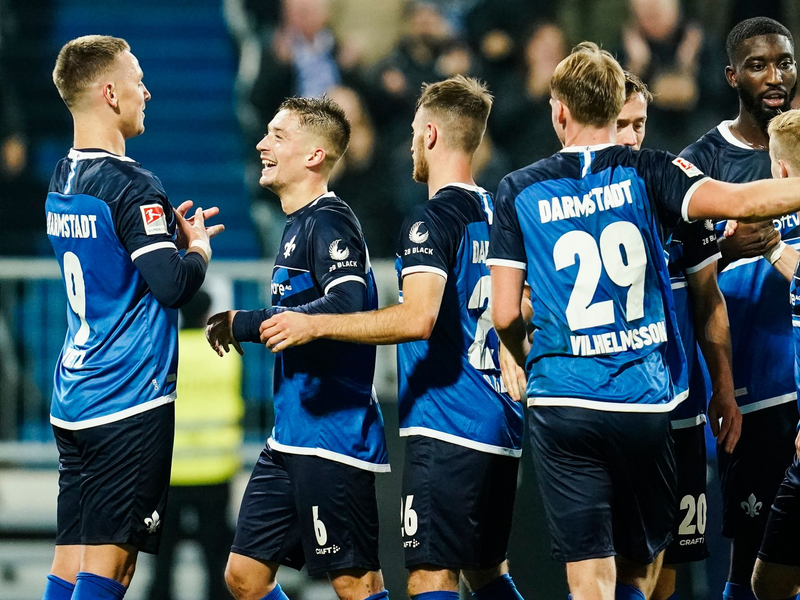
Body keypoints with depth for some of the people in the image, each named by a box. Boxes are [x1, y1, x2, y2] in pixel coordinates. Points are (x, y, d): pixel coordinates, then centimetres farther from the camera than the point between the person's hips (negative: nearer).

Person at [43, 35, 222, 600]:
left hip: (73, 400, 8)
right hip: (130, 404, -8)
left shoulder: (63, 180, 12)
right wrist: (198, 246, 0)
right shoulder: (130, 186, -15)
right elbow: (172, 284, -20)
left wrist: (172, 232, 13)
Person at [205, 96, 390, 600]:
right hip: (292, 439, 10)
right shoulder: (298, 223, 17)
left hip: (334, 437, -10)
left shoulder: (329, 222, -13)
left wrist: (247, 324, -20)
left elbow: (344, 307, -28)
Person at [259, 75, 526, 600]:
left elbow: (417, 319, -25)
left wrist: (315, 325, -18)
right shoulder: (498, 216, 14)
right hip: (502, 430, 9)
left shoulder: (434, 219, -12)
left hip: (445, 430, -9)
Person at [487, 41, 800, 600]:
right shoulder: (648, 173, -1)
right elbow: (739, 202, -17)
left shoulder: (519, 192, 3)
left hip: (561, 404, 0)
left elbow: (506, 314, 3)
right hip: (644, 403, 0)